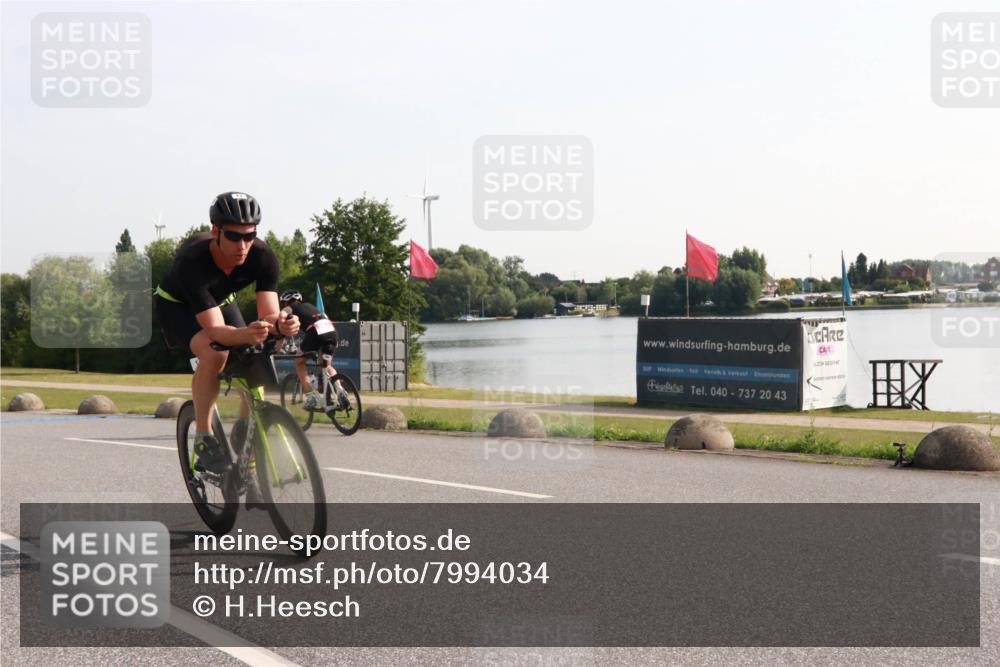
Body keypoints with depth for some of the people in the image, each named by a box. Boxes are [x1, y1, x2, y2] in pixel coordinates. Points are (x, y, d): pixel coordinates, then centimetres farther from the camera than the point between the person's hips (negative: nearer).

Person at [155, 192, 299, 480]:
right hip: (177, 305, -4)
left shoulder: (263, 257, -30)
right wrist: (247, 334, -66)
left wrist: (280, 324, -56)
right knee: (214, 354, -35)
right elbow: (214, 330, -46)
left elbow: (268, 313, -33)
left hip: (221, 300, 4)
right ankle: (203, 438, -17)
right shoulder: (192, 262, -40)